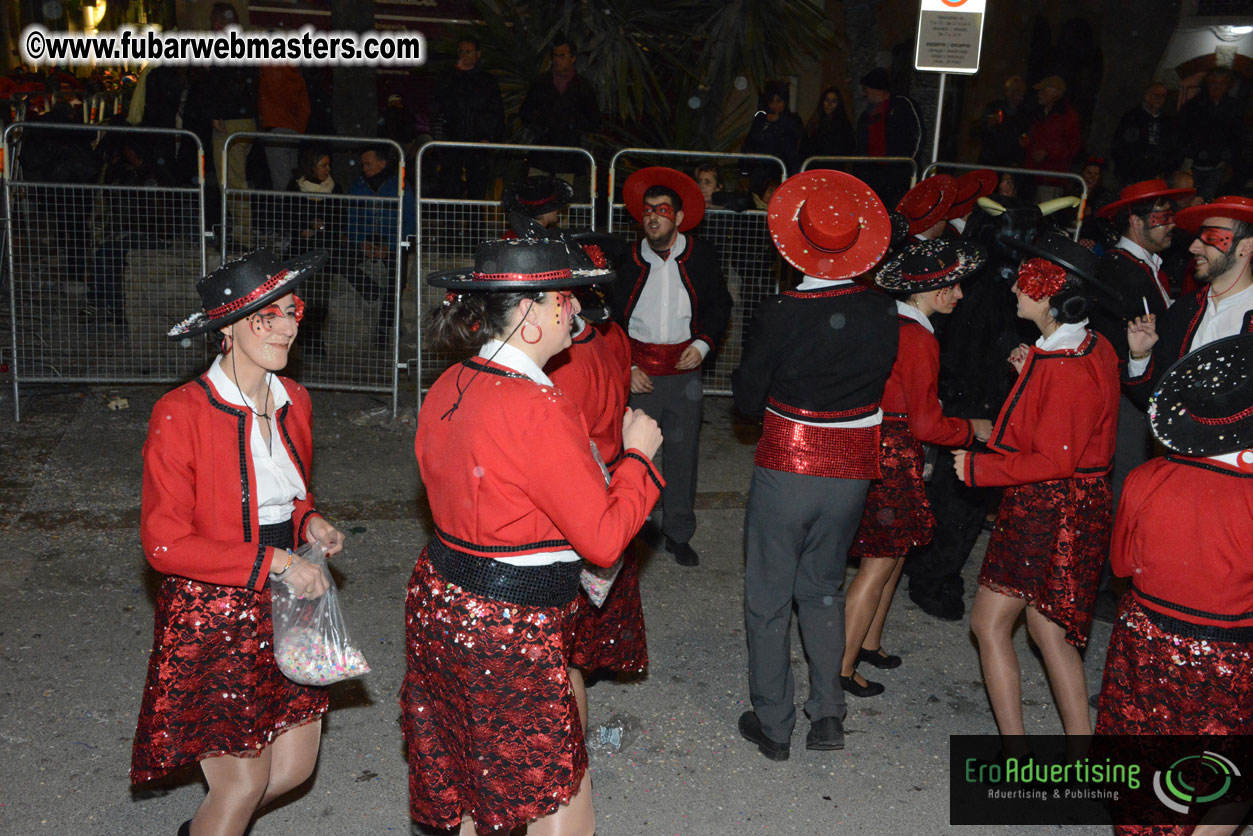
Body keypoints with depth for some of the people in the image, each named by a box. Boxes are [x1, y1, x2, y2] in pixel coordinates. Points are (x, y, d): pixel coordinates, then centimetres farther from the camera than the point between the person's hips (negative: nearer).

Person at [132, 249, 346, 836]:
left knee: (295, 768, 13)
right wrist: (270, 561, -21)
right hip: (214, 617, -6)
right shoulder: (182, 414, -17)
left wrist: (308, 522, -2)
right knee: (245, 783, 2)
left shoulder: (293, 400, 4)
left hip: (286, 606, 7)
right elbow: (164, 543, -18)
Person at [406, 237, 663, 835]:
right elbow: (604, 538, -20)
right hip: (508, 632, -9)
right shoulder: (539, 409, -24)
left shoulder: (448, 388, 3)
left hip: (439, 603, 9)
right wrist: (638, 455, -5)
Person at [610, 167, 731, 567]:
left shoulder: (701, 255, 1)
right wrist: (625, 367, -3)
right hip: (638, 374, -1)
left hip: (685, 371, 1)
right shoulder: (627, 260, -1)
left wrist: (703, 343, -4)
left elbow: (720, 304, 12)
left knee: (683, 455, 7)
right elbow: (611, 320, 6)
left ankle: (679, 534, 22)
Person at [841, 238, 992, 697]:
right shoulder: (918, 339, -21)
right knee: (880, 563, 1)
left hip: (876, 448, 9)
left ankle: (870, 642, 35)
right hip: (894, 457, -9)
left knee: (894, 552, 21)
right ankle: (843, 667, 10)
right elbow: (927, 424, -19)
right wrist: (972, 428, -3)